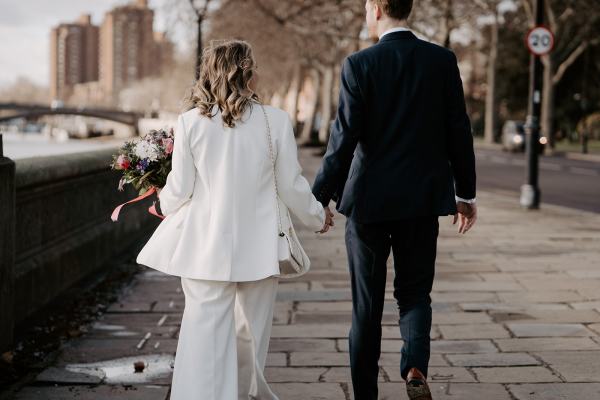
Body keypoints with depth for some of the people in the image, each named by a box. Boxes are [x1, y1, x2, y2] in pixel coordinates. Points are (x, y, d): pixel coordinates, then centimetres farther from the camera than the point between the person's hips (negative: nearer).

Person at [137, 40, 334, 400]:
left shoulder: (190, 122, -5)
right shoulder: (276, 121, -7)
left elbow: (179, 191, 0)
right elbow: (292, 187, 0)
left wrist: (164, 204, 23)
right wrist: (318, 217, 19)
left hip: (206, 249, 0)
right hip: (258, 248, 0)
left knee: (205, 332, 3)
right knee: (251, 333, 19)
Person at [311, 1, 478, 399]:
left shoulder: (359, 64, -9)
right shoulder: (443, 59, -1)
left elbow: (344, 138, -12)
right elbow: (459, 131, 2)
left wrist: (318, 198, -4)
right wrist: (466, 193, 12)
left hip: (369, 199, -2)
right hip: (423, 198, 2)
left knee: (367, 303, 11)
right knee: (415, 291, 15)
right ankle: (415, 366, -10)